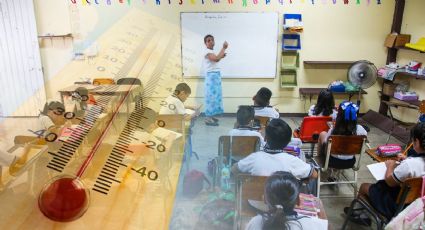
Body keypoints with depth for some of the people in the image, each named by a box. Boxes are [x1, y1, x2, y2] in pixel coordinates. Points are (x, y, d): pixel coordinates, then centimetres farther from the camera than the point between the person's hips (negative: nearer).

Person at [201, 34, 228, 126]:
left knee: (215, 95, 12)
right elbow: (216, 59, -30)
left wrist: (221, 56, 12)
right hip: (211, 76, -10)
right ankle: (208, 118, -9)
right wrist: (224, 48, -22)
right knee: (211, 95, -11)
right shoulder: (207, 52, -14)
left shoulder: (212, 52, 16)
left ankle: (211, 115, 19)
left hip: (216, 75, 10)